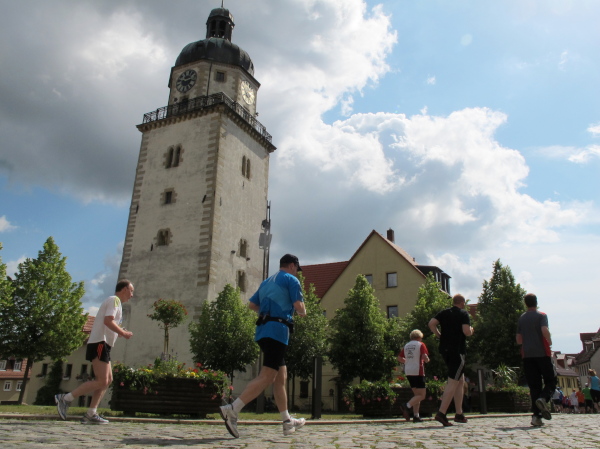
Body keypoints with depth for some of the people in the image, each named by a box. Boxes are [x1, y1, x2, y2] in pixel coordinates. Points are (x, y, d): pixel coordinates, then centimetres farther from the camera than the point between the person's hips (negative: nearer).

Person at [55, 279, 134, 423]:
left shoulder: (114, 301, 24)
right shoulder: (114, 300, -6)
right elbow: (108, 321, -19)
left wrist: (120, 333, 18)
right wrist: (123, 333, -12)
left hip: (101, 345, 11)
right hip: (100, 343, -11)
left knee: (108, 380, 8)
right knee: (101, 381, -13)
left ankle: (91, 414, 7)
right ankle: (65, 398, -8)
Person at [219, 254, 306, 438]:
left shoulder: (267, 282, 23)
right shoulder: (291, 280, 0)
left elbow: (252, 304, 22)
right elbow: (299, 307, -9)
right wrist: (303, 312, 13)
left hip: (263, 330, 9)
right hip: (277, 330, -9)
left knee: (281, 375, 14)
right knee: (267, 377, -11)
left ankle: (288, 422, 20)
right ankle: (232, 410, -20)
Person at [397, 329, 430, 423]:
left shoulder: (406, 346, 14)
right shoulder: (420, 345, -2)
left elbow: (399, 358, 14)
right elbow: (425, 357, -15)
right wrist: (427, 360, 6)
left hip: (408, 372, 7)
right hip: (418, 372, -7)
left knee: (417, 394, 15)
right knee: (422, 395, -3)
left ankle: (416, 416, 8)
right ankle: (407, 407, -21)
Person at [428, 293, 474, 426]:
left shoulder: (444, 313, 12)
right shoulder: (463, 314, -4)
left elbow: (431, 323, 0)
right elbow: (466, 332, -15)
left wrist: (439, 335, 10)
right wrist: (471, 331, 6)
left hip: (445, 349, 7)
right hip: (458, 350, -7)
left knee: (460, 380, 18)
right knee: (453, 383, -7)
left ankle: (459, 414, 20)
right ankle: (441, 413, -15)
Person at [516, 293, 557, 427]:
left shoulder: (521, 318, 13)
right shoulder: (541, 315, 0)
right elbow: (545, 331, -18)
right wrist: (550, 341, 0)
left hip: (527, 355, 4)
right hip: (542, 353, -3)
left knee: (534, 386, 4)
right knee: (551, 381, 7)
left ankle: (536, 415, -5)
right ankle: (543, 398, -23)